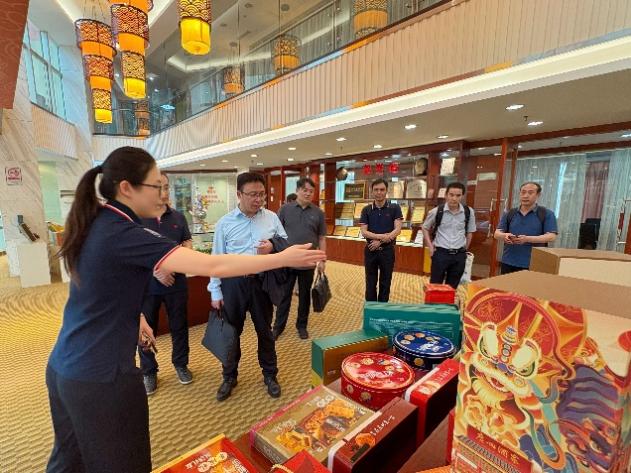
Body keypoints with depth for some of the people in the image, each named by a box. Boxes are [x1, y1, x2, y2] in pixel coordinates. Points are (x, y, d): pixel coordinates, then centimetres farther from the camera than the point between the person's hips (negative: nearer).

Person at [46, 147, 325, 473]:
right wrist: (283, 258, -26)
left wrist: (134, 318, 17)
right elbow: (212, 266, -31)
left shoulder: (95, 225, 3)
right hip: (100, 374, -9)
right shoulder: (123, 234, -25)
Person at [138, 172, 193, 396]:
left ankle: (180, 364, 34)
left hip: (177, 283, 3)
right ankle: (148, 372, 32)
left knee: (179, 326, 14)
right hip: (147, 284, -2)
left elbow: (187, 244, 5)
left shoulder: (178, 217, 3)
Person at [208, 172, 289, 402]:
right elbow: (217, 259, -1)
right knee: (231, 332, 15)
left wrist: (273, 248, -18)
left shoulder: (272, 218, -1)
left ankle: (270, 375, 36)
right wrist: (215, 292, -1)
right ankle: (229, 377, 38)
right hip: (233, 283, 0)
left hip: (262, 282, 1)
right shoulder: (224, 223, -4)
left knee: (265, 330, 15)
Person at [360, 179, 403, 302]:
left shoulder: (395, 208, -2)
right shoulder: (366, 210, 1)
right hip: (370, 250, 1)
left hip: (387, 250, -1)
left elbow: (397, 230, -10)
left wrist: (379, 241, -18)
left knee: (385, 283, 10)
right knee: (371, 283, 10)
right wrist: (382, 236, -19)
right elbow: (364, 232, -6)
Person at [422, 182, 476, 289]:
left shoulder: (468, 212, -2)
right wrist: (430, 247, 0)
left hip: (459, 254, 2)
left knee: (452, 288, 14)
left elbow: (469, 232, 12)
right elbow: (425, 228, 6)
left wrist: (464, 249, 7)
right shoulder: (436, 211, -8)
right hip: (440, 253, -2)